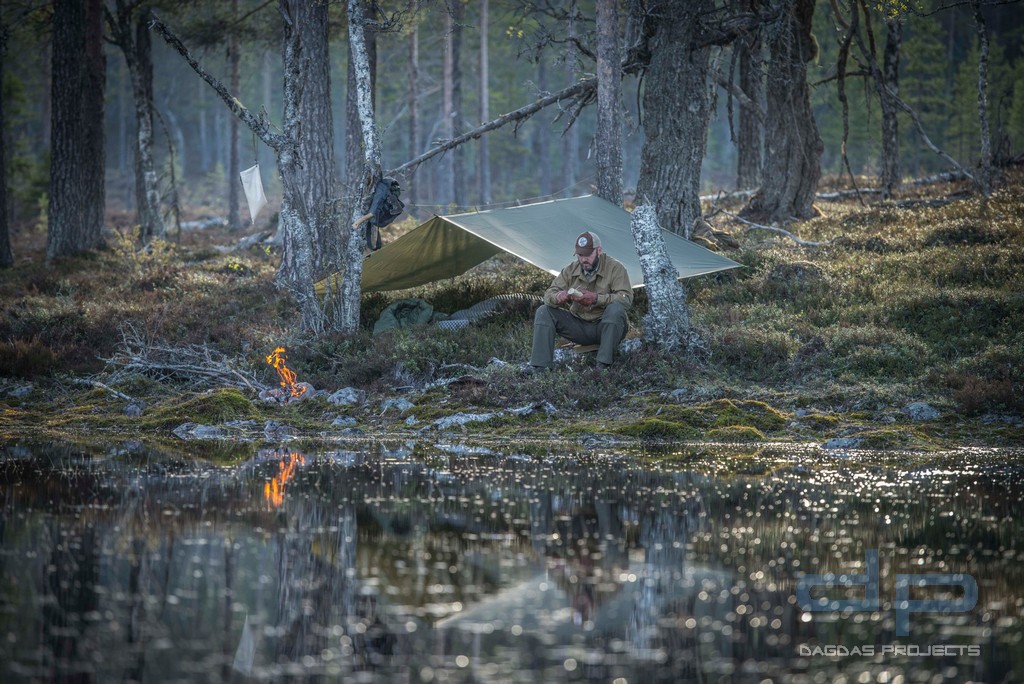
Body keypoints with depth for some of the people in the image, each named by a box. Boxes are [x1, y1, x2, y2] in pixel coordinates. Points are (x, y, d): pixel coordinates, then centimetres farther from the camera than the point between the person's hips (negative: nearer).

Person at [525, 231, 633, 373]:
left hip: (605, 327, -4)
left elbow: (626, 299, -22)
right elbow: (549, 294, -1)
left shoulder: (615, 268, -11)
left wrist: (597, 299, -35)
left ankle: (604, 364, -31)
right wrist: (558, 297, -28)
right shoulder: (570, 270, 2)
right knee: (544, 312, -11)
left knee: (615, 309, -36)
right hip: (579, 327, 4)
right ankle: (540, 365, -18)